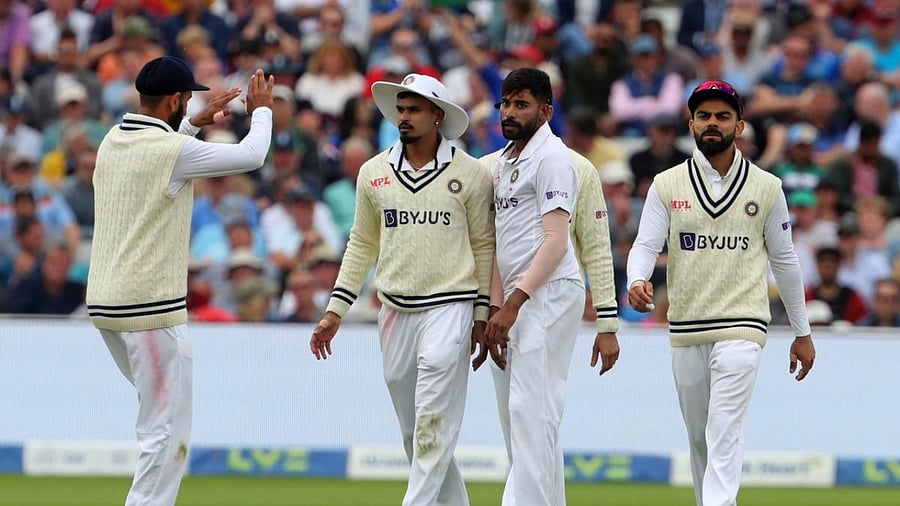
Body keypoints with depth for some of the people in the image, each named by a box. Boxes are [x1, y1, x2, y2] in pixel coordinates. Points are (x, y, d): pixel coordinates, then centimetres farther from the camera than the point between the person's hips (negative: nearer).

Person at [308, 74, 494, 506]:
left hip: (449, 308, -4)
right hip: (395, 310, 4)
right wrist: (335, 310, 9)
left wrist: (482, 315, 1)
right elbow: (362, 245, 14)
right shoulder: (374, 172, 8)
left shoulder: (469, 174, -1)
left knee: (433, 424, -13)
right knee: (412, 431, 8)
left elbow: (484, 247, 4)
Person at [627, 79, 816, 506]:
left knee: (725, 435, -15)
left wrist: (802, 333, 13)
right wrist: (637, 282, -27)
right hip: (685, 329, 3)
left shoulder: (766, 188, 5)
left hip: (742, 327, -3)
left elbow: (784, 261, 10)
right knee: (698, 437, 11)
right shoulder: (667, 186, 6)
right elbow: (646, 245, -4)